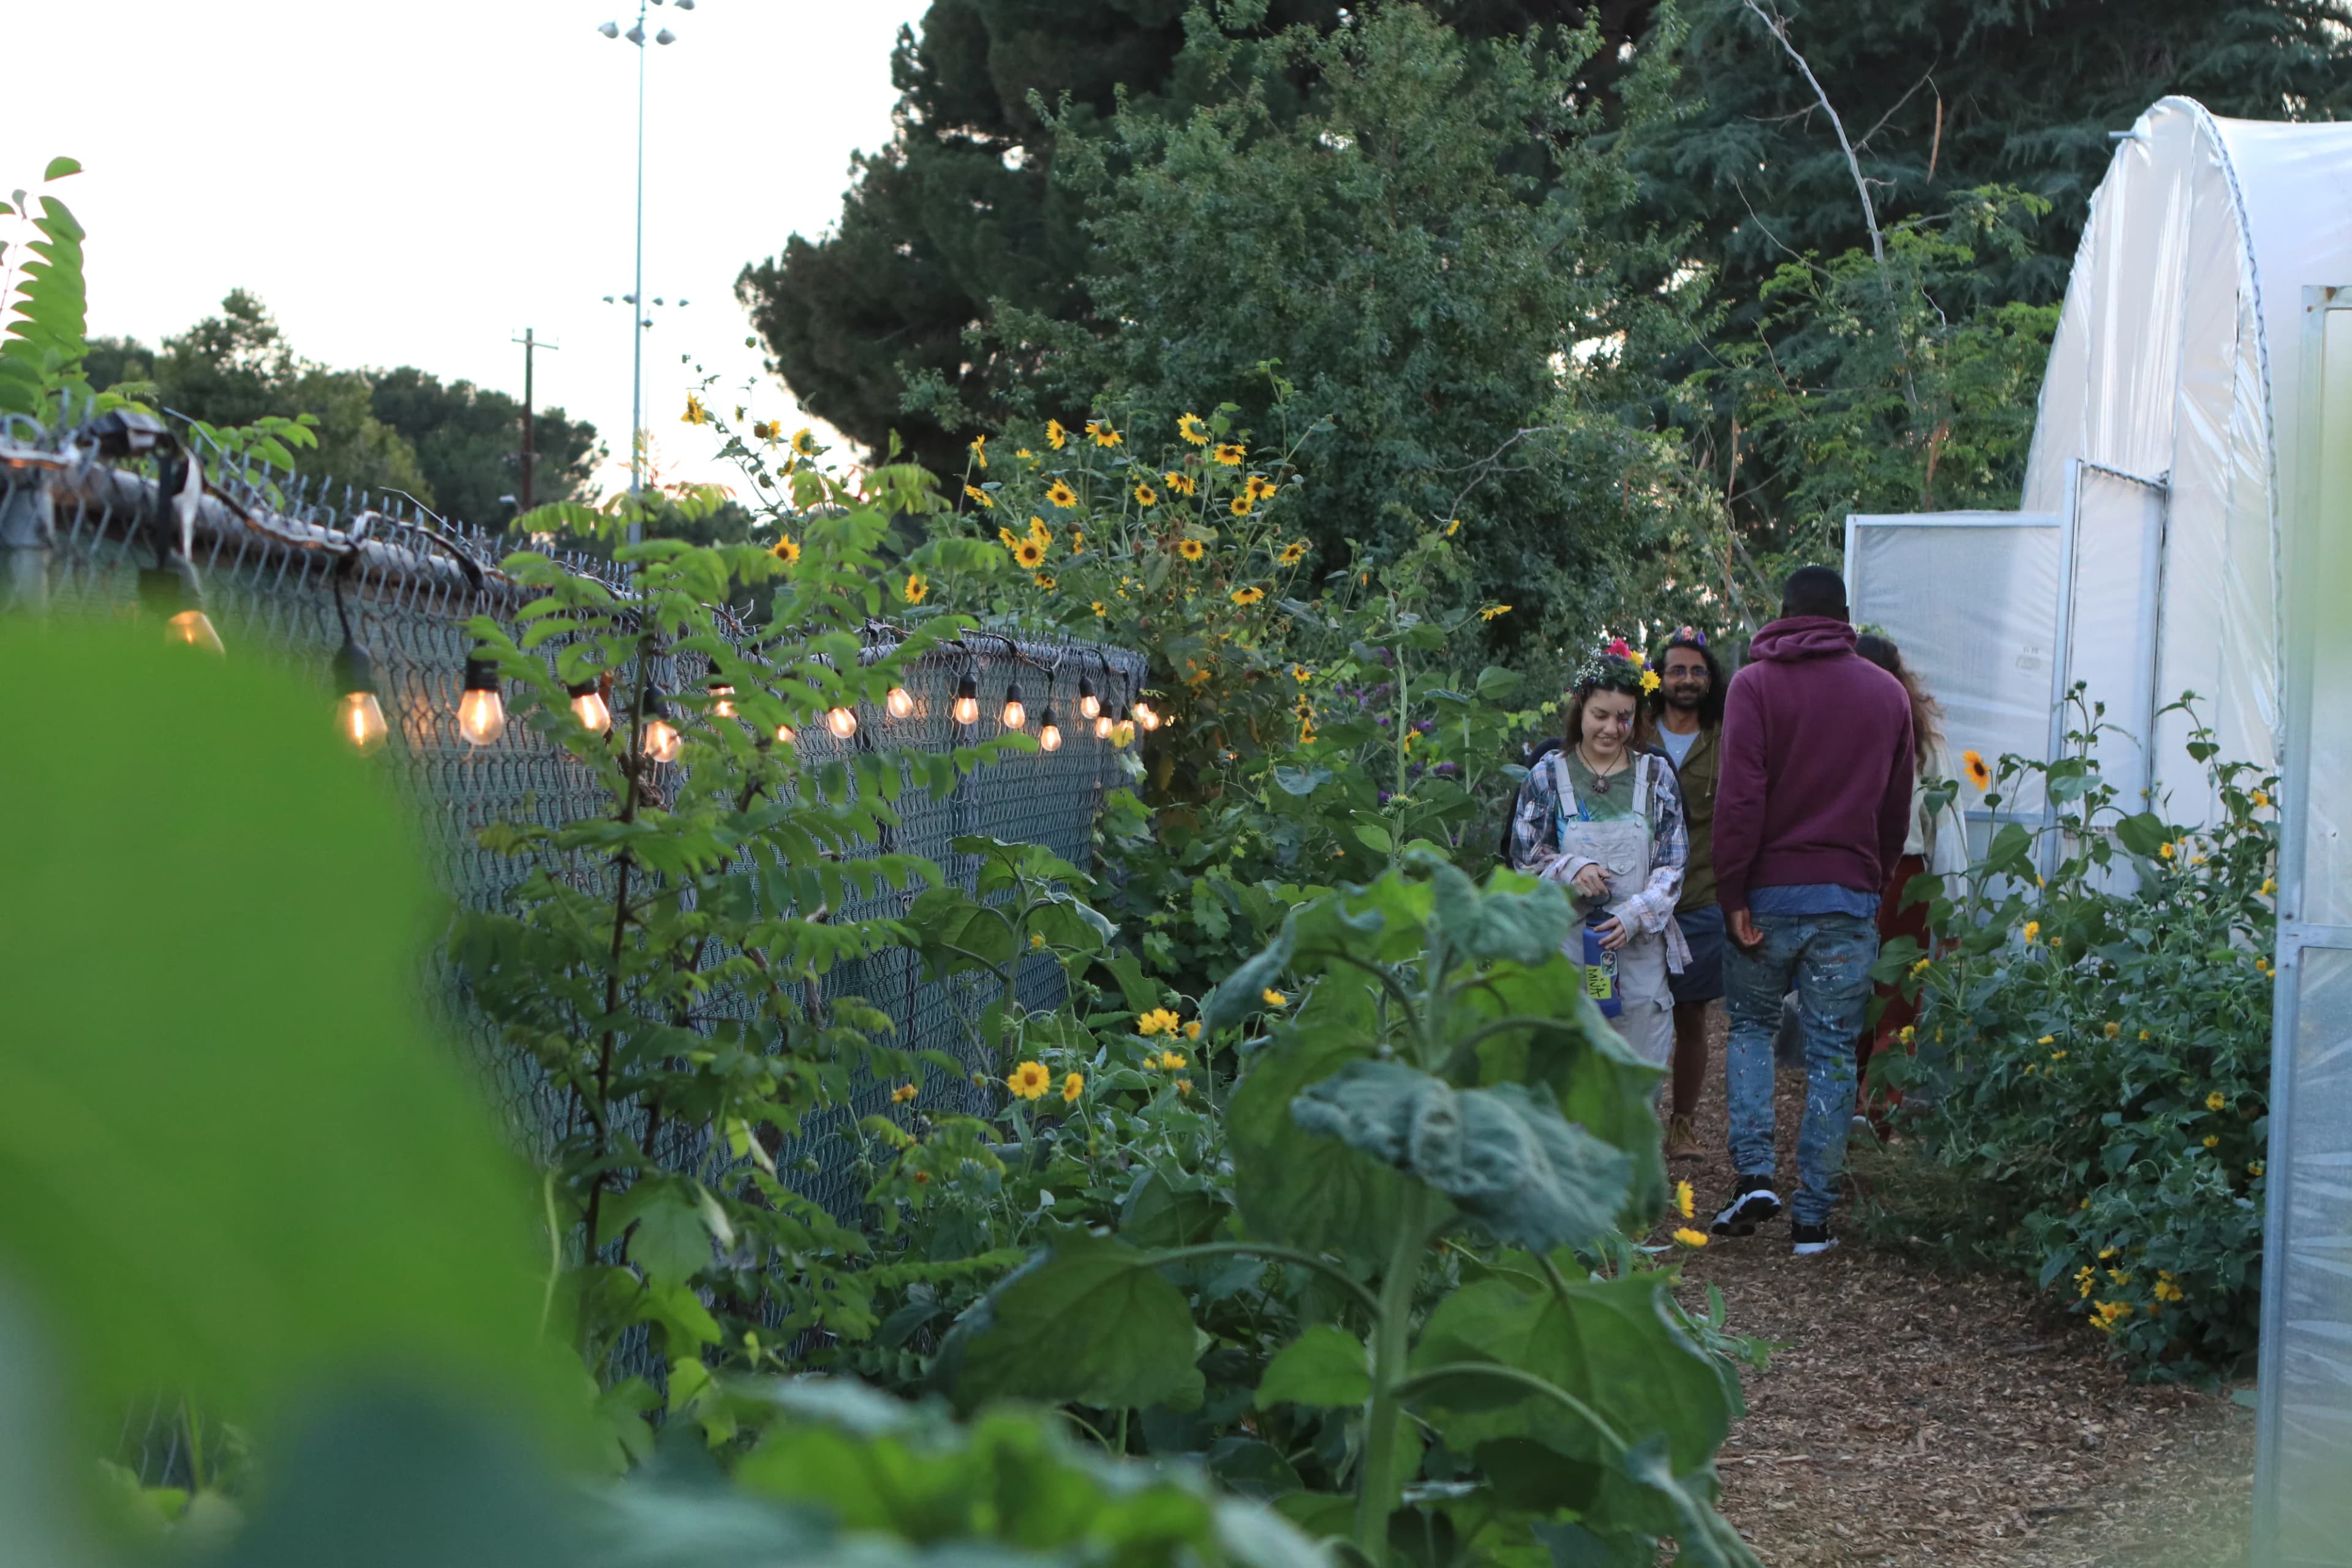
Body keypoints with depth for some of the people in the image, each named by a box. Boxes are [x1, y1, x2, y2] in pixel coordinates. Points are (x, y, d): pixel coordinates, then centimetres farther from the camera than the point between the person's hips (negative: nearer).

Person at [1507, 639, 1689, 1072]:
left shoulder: (1656, 776, 6)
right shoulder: (1548, 776, 3)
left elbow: (1673, 865, 4)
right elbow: (1524, 861, 4)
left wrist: (1635, 915, -12)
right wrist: (1570, 869, -16)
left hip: (1640, 947, 1)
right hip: (1568, 945, -1)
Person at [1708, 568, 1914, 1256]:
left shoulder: (1755, 684, -4)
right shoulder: (1887, 692, 9)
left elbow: (1739, 798, -12)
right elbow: (1897, 810, 12)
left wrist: (1733, 892, -9)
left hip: (1771, 890, -2)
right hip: (1851, 896, 2)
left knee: (1751, 1025, 16)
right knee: (1833, 1052, 5)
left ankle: (1755, 1173, -1)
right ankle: (1813, 1217, 6)